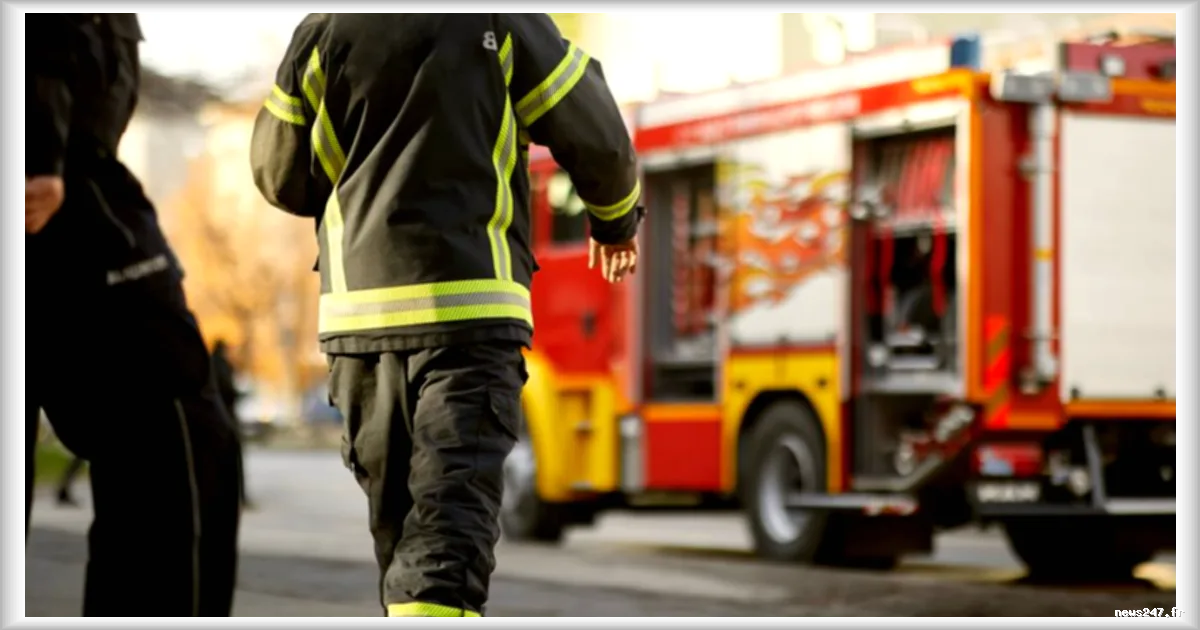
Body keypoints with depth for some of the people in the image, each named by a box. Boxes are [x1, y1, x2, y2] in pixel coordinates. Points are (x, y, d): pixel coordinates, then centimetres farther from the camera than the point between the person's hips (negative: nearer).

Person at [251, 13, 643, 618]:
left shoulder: (321, 29, 5)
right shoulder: (504, 21, -1)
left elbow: (280, 175, 11)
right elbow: (596, 137, 6)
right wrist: (618, 220, 26)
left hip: (359, 310, 3)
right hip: (470, 305, -3)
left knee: (396, 518, 17)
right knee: (452, 519, -11)